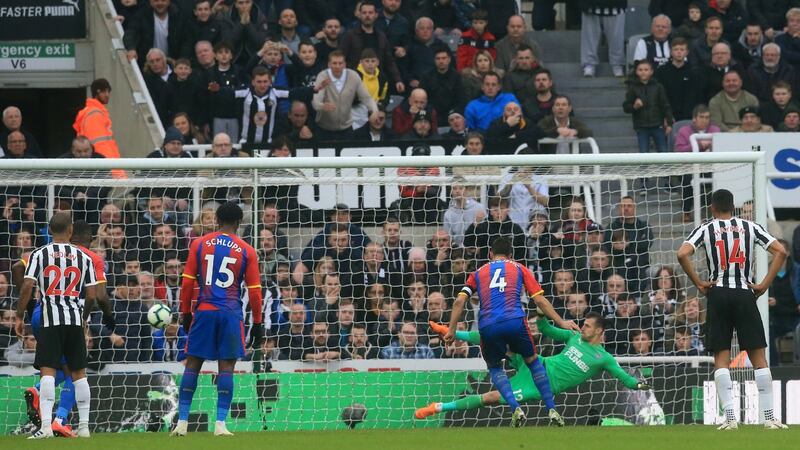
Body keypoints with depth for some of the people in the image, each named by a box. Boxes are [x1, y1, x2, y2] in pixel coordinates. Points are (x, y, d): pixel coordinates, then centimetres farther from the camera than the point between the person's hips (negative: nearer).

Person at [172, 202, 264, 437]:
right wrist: (257, 324, 10)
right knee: (226, 367, 0)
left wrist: (186, 312, 14)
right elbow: (254, 290, 3)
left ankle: (182, 422, 3)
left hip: (204, 311, 1)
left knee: (192, 364, 7)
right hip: (230, 313, -1)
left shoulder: (199, 244, 5)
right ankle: (220, 424, -7)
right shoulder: (247, 251, 2)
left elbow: (187, 282, 4)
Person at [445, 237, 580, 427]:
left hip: (488, 326, 1)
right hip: (515, 322, -1)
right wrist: (561, 322, 16)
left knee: (495, 368, 23)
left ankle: (516, 408, -1)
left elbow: (459, 301, 11)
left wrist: (452, 330, 13)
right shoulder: (519, 269, 19)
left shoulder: (478, 273, 23)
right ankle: (552, 410, 12)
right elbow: (540, 300, 12)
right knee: (533, 361, 22)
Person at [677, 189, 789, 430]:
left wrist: (698, 283, -4)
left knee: (721, 359, 2)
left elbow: (682, 254, -13)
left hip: (718, 294, -1)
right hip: (745, 293, 1)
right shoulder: (750, 227, 7)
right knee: (758, 357, 4)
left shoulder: (705, 229, 3)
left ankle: (730, 417, -7)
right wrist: (764, 284, 0)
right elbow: (781, 252, -3)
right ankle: (769, 417, 0)